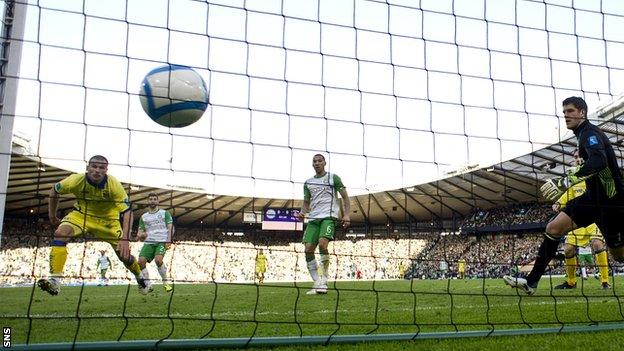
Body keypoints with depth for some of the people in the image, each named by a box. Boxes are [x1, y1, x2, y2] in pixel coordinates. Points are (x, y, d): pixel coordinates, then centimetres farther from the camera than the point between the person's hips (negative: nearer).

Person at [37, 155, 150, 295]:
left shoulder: (114, 185, -28)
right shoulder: (76, 180, -25)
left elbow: (127, 211, -30)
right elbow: (54, 191, -3)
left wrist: (124, 239, -39)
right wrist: (52, 216, 4)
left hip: (108, 219, -1)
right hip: (82, 214, 1)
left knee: (125, 255, -2)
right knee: (61, 232, -28)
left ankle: (140, 279, 31)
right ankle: (55, 281, -29)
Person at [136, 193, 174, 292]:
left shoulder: (164, 213, 9)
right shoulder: (143, 217, 18)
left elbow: (170, 227, 3)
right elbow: (140, 231, 16)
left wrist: (168, 241, -12)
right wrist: (140, 235, -10)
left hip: (162, 242, -4)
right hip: (149, 242, 4)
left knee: (158, 260, -29)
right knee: (141, 261, -18)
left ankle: (165, 282, -10)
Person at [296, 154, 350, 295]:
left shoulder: (333, 177, 6)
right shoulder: (308, 183, 19)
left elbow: (345, 197, 6)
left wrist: (346, 214, -6)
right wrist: (302, 213, 1)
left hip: (329, 216, -5)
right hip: (313, 218, 5)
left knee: (322, 244, -26)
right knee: (308, 250, -8)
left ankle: (323, 281, -17)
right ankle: (318, 284, -1)